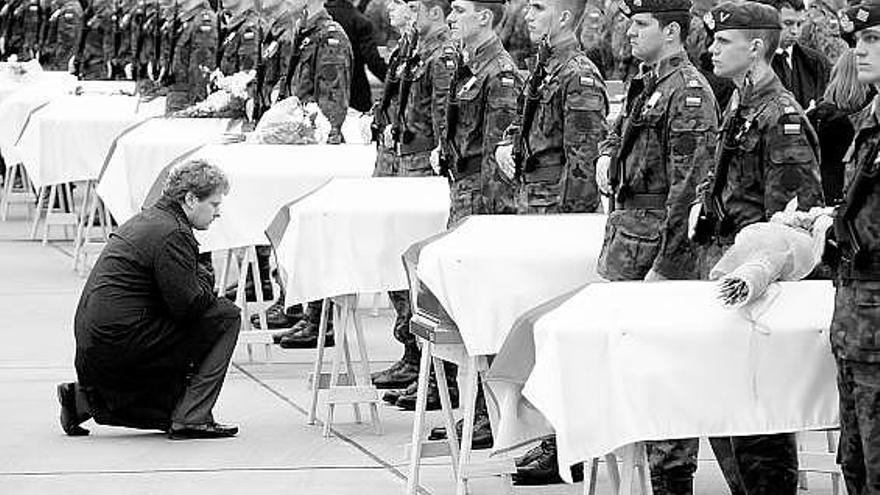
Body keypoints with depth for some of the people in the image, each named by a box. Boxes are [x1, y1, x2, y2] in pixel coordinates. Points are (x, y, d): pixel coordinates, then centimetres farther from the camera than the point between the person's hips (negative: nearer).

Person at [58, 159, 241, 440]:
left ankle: (85, 399, 12)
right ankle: (192, 418, -7)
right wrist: (206, 283, 0)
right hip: (120, 341, -10)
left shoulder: (146, 220, 18)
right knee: (225, 317, -6)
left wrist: (201, 276, 9)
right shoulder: (172, 234, -15)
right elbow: (188, 304, -20)